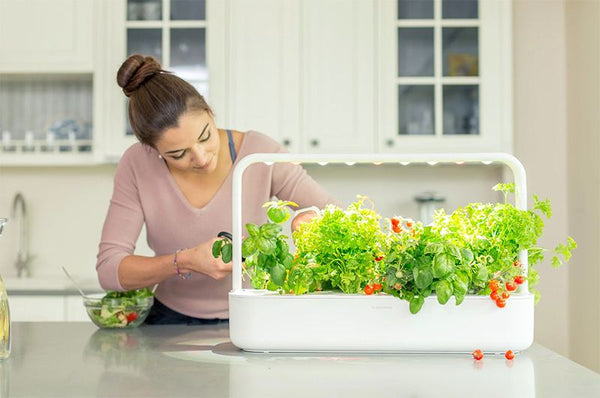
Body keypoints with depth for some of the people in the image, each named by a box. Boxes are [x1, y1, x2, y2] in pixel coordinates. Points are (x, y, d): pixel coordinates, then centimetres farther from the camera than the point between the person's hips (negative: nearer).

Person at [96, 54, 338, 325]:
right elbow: (108, 270, -13)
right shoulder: (137, 166, -12)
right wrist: (185, 262, -28)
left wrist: (312, 219, -30)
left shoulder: (259, 153, -15)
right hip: (173, 319, 1)